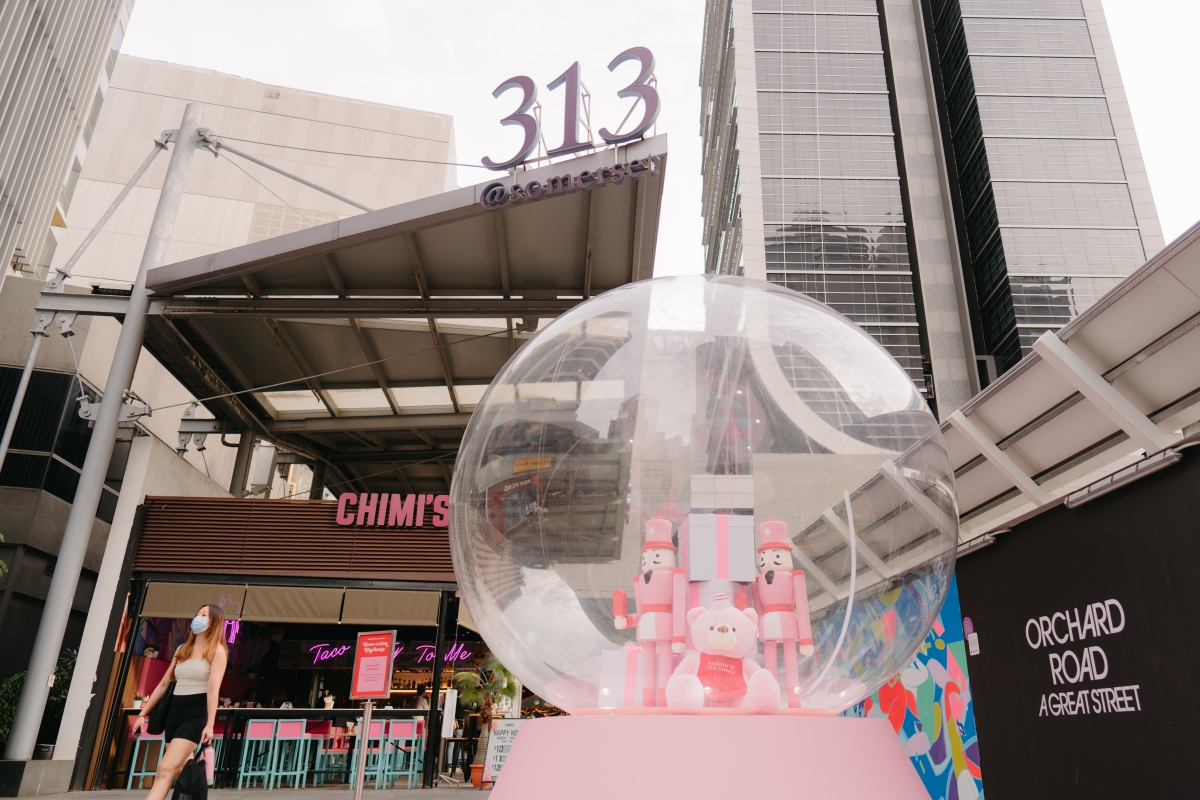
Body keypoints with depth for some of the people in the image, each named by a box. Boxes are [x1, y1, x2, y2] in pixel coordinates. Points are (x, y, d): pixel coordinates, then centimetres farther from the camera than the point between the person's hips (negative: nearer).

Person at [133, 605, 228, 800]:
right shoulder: (182, 650, 16)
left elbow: (213, 689, -14)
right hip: (174, 712, 7)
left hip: (196, 713, -7)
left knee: (165, 769, -17)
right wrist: (142, 713, 17)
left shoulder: (217, 650, -4)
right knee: (183, 775, 9)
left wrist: (210, 724, -20)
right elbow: (163, 684, 20)